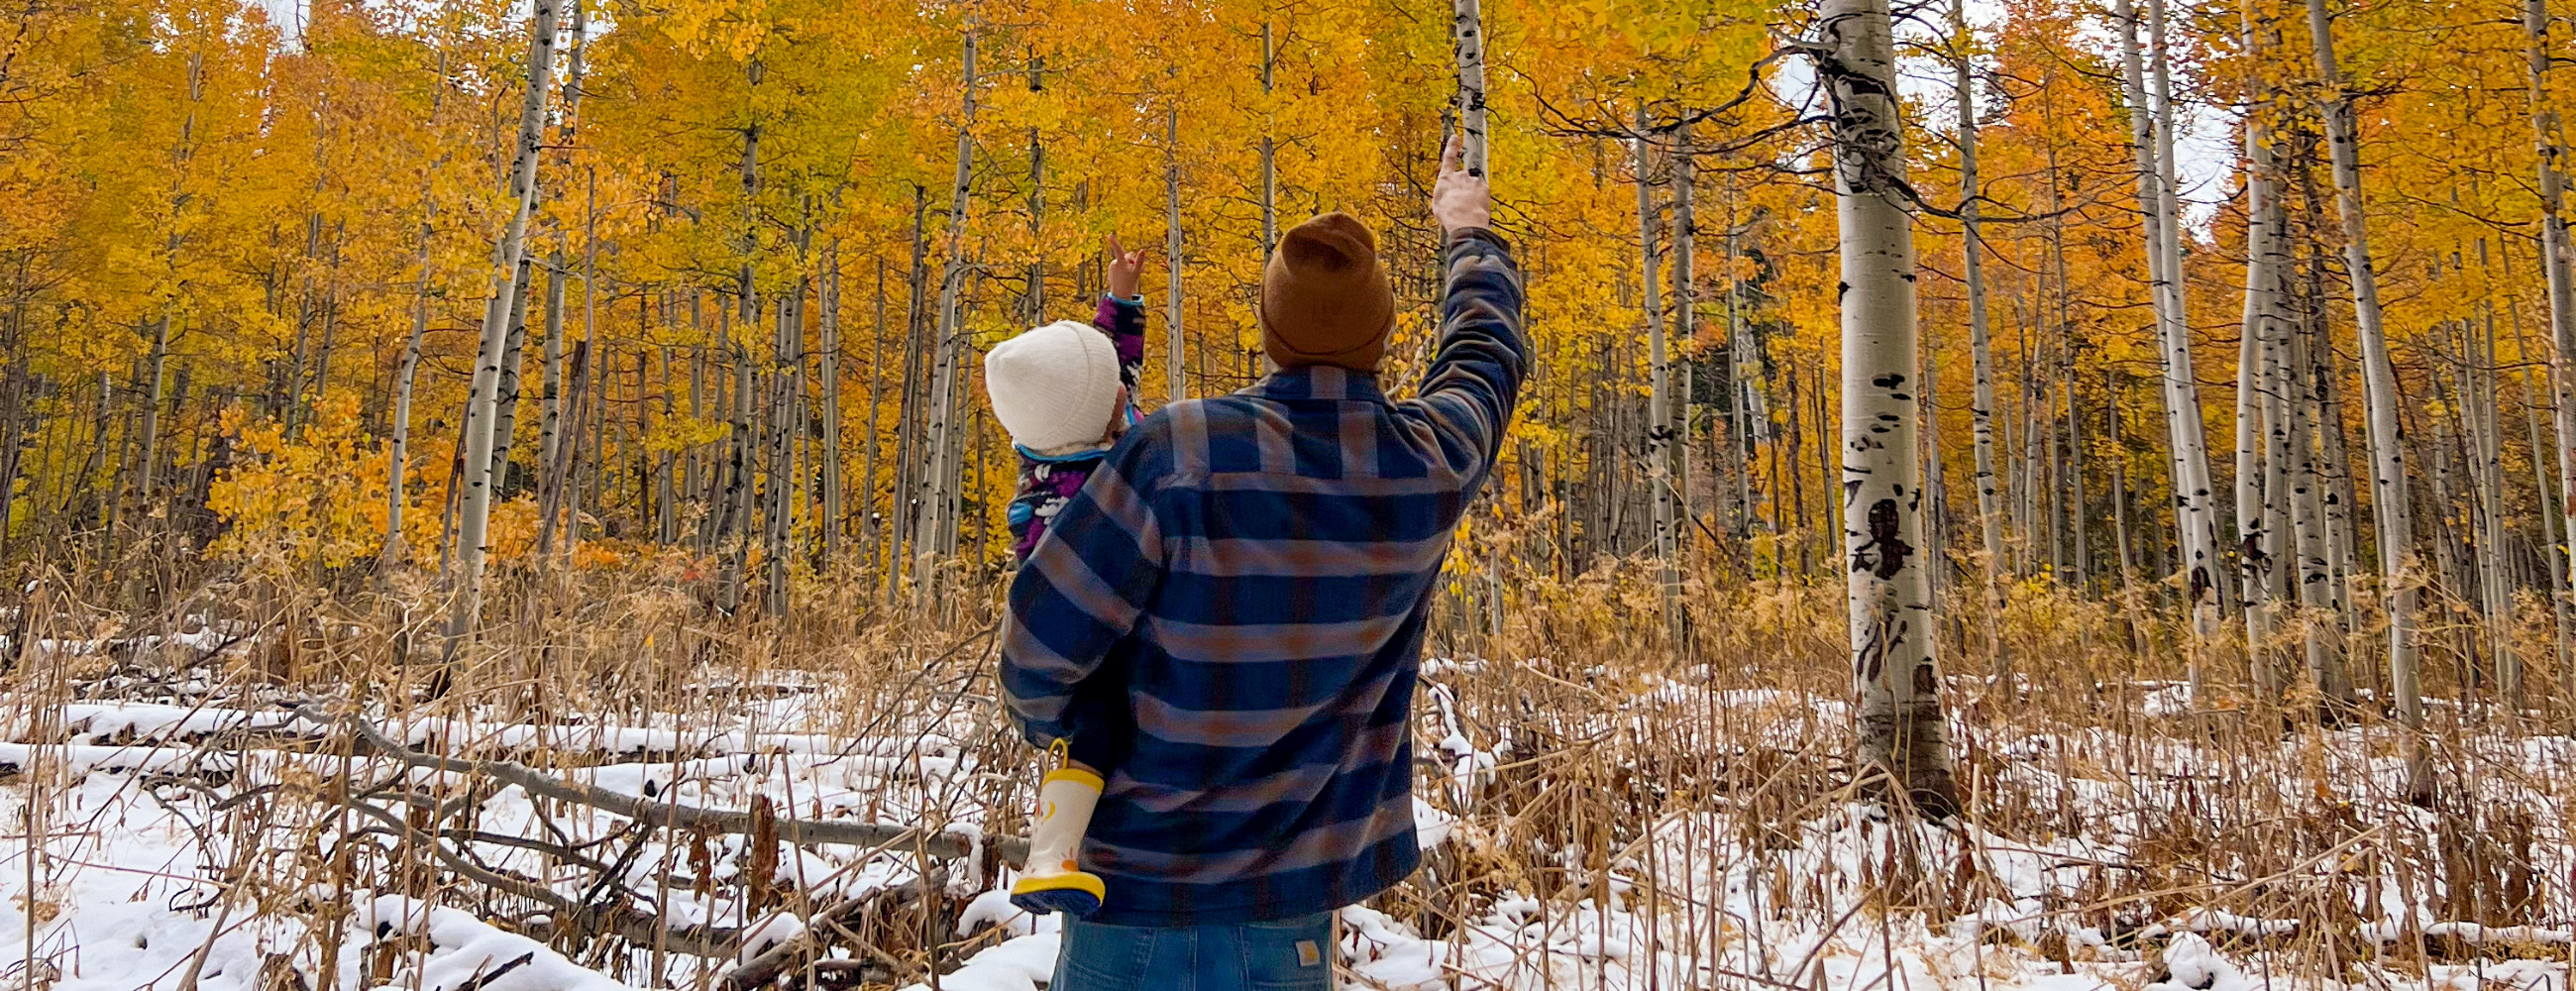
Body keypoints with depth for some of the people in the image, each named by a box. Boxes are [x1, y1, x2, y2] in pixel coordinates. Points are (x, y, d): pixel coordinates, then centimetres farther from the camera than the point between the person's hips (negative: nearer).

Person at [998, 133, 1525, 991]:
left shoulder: (1179, 453, -20)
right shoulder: (1429, 465, -8)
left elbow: (1043, 640, -13)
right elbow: (1486, 351, 15)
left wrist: (1045, 721, 10)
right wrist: (1469, 233, 35)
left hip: (1138, 883, -3)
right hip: (1290, 917, 3)